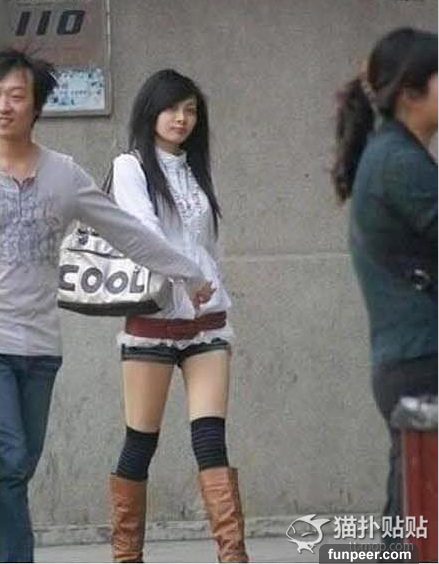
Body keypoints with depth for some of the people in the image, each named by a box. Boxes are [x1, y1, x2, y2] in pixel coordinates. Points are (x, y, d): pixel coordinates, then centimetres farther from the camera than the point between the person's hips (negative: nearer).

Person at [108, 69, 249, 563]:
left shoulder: (195, 171, 16)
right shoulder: (131, 168, 1)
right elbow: (143, 231, -14)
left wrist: (218, 301, 11)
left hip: (207, 322, 4)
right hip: (151, 321, -4)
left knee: (211, 439, -6)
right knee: (140, 444, 0)